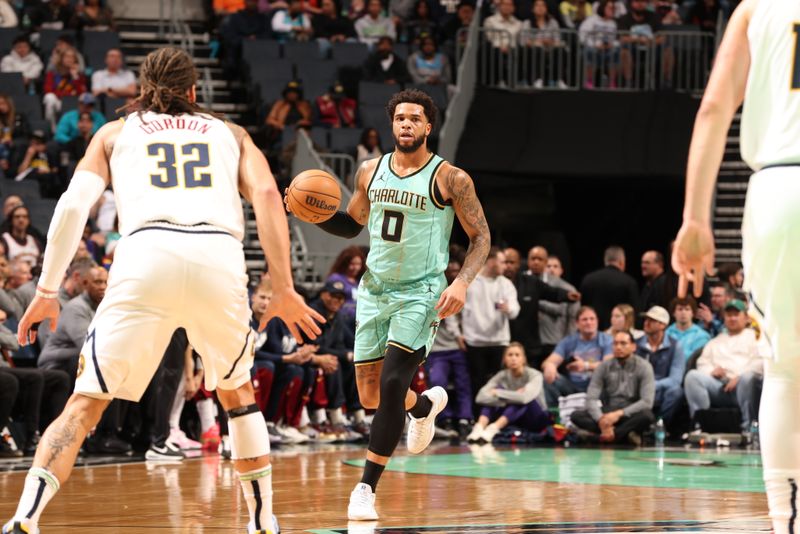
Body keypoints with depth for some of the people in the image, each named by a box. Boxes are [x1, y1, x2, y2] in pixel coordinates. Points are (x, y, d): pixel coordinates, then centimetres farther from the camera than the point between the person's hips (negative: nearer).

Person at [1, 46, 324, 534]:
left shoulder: (115, 133, 26)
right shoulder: (230, 133, 29)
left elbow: (74, 203, 10)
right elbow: (266, 195, 11)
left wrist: (47, 290, 11)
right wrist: (283, 289, 7)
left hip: (147, 255, -1)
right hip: (220, 255, 1)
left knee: (86, 402, 1)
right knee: (238, 391, 26)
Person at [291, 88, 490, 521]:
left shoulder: (450, 179, -9)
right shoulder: (371, 172, 5)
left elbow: (481, 237, -5)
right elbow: (351, 225, 18)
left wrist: (463, 282, -20)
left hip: (420, 293, -5)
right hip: (374, 290, 5)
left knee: (391, 384, -17)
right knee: (370, 394, 8)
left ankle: (366, 488, -9)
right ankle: (426, 405, 43)